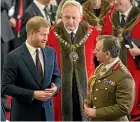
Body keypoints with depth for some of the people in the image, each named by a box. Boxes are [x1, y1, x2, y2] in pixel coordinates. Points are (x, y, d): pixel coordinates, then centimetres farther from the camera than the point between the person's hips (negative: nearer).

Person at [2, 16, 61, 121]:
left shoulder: (51, 52, 4)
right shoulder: (14, 57, -13)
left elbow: (56, 76, 16)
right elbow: (6, 86, -14)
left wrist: (55, 87, -8)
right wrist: (32, 94, -21)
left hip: (47, 112, 5)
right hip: (24, 114, -5)